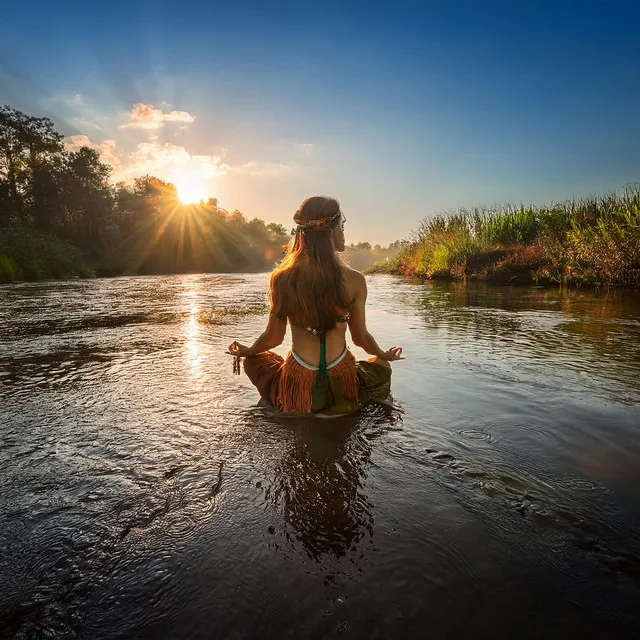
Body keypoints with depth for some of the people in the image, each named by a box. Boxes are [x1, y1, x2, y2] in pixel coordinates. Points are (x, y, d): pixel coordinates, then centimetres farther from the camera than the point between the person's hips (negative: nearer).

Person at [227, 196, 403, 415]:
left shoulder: (281, 278, -11)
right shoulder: (354, 280, -13)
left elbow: (274, 337, -1)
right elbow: (360, 337, -1)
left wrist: (246, 351, 21)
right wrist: (383, 354, 21)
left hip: (297, 390, 0)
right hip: (343, 387, 0)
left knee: (253, 361, 30)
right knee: (382, 366, 32)